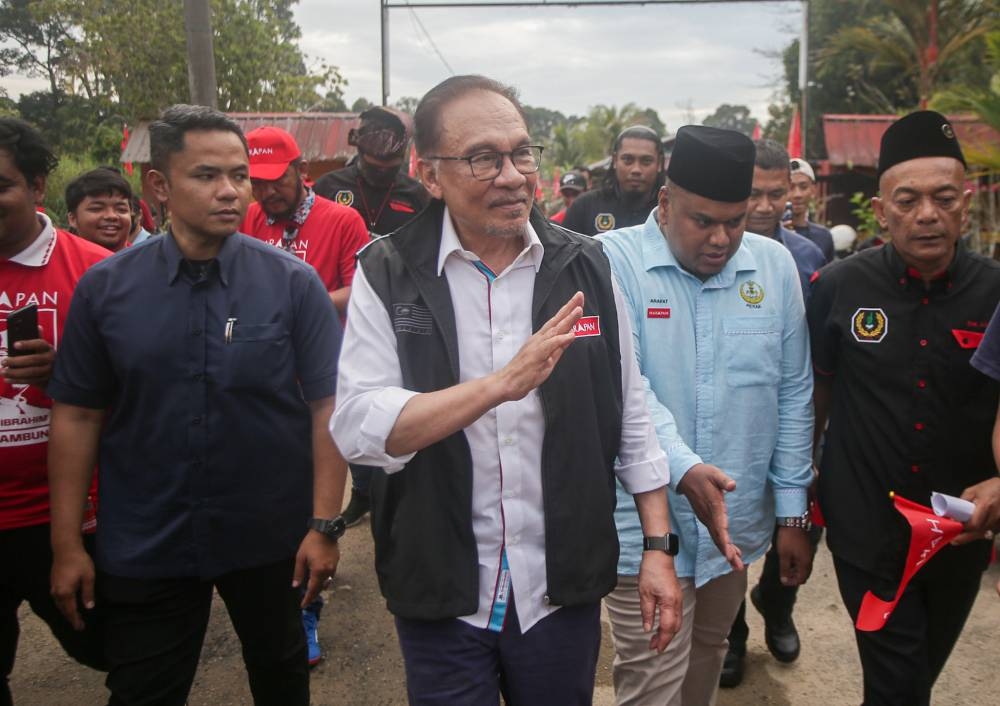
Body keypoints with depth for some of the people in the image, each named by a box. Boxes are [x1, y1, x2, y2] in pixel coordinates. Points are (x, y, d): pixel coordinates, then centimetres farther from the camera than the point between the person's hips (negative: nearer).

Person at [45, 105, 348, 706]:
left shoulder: (292, 282, -9)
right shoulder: (104, 288, -5)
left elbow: (327, 406, -8)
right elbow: (77, 416, 0)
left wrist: (325, 525, -11)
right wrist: (67, 545, 0)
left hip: (272, 538, 0)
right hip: (141, 547, 1)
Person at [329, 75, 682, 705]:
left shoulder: (585, 267, -2)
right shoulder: (388, 275, -8)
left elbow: (631, 417, 4)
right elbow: (356, 428, -18)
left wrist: (658, 547, 3)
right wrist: (504, 381, -28)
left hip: (563, 589, 2)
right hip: (441, 595, -1)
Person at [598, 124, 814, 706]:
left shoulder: (775, 265, 2)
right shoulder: (613, 261, -11)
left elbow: (793, 393, 5)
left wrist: (793, 512, 5)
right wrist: (684, 470, -33)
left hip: (737, 522, 5)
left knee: (708, 659, 23)